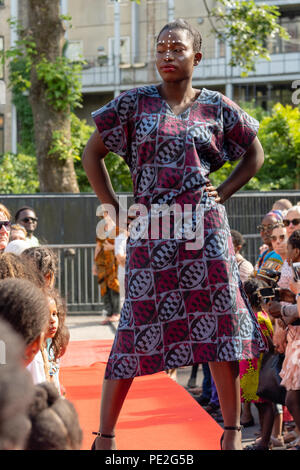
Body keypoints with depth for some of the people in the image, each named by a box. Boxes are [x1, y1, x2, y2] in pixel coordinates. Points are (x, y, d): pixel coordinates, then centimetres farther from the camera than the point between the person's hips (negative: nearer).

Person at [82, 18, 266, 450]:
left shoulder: (216, 107, 6)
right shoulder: (135, 103, 4)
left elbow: (255, 154, 18)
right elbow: (92, 154, 8)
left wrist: (224, 193, 5)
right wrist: (115, 208, 1)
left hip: (205, 231, 1)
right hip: (151, 232, -1)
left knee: (220, 325, -1)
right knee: (137, 328, -2)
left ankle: (233, 432, 10)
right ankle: (104, 435, 7)